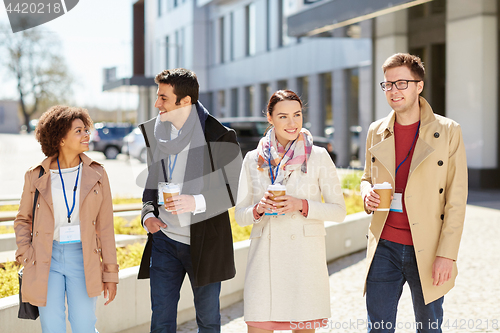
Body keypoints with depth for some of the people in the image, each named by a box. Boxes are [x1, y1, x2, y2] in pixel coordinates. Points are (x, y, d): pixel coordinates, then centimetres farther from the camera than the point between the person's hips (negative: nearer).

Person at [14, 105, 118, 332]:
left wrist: (110, 273, 3)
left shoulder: (96, 175, 3)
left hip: (83, 258, 0)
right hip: (46, 260, 0)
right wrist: (25, 254, 1)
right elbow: (23, 220, 16)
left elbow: (105, 226, 4)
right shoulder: (36, 177, 2)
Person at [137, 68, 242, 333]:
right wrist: (148, 214, -2)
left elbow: (236, 189, -9)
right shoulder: (152, 132, 5)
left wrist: (197, 202, -24)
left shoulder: (219, 135, -11)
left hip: (205, 243, -3)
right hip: (164, 240, 4)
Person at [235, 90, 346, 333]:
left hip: (305, 256, -1)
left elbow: (339, 211, 2)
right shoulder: (253, 159, 8)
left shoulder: (318, 157, 2)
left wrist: (302, 205, -13)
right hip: (265, 255, 1)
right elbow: (240, 215, 11)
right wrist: (257, 209, -10)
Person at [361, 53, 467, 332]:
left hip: (427, 252, -3)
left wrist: (447, 254, -13)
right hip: (384, 247, 3)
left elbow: (456, 199, -6)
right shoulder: (377, 131, 8)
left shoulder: (448, 131, -4)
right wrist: (368, 192, -3)